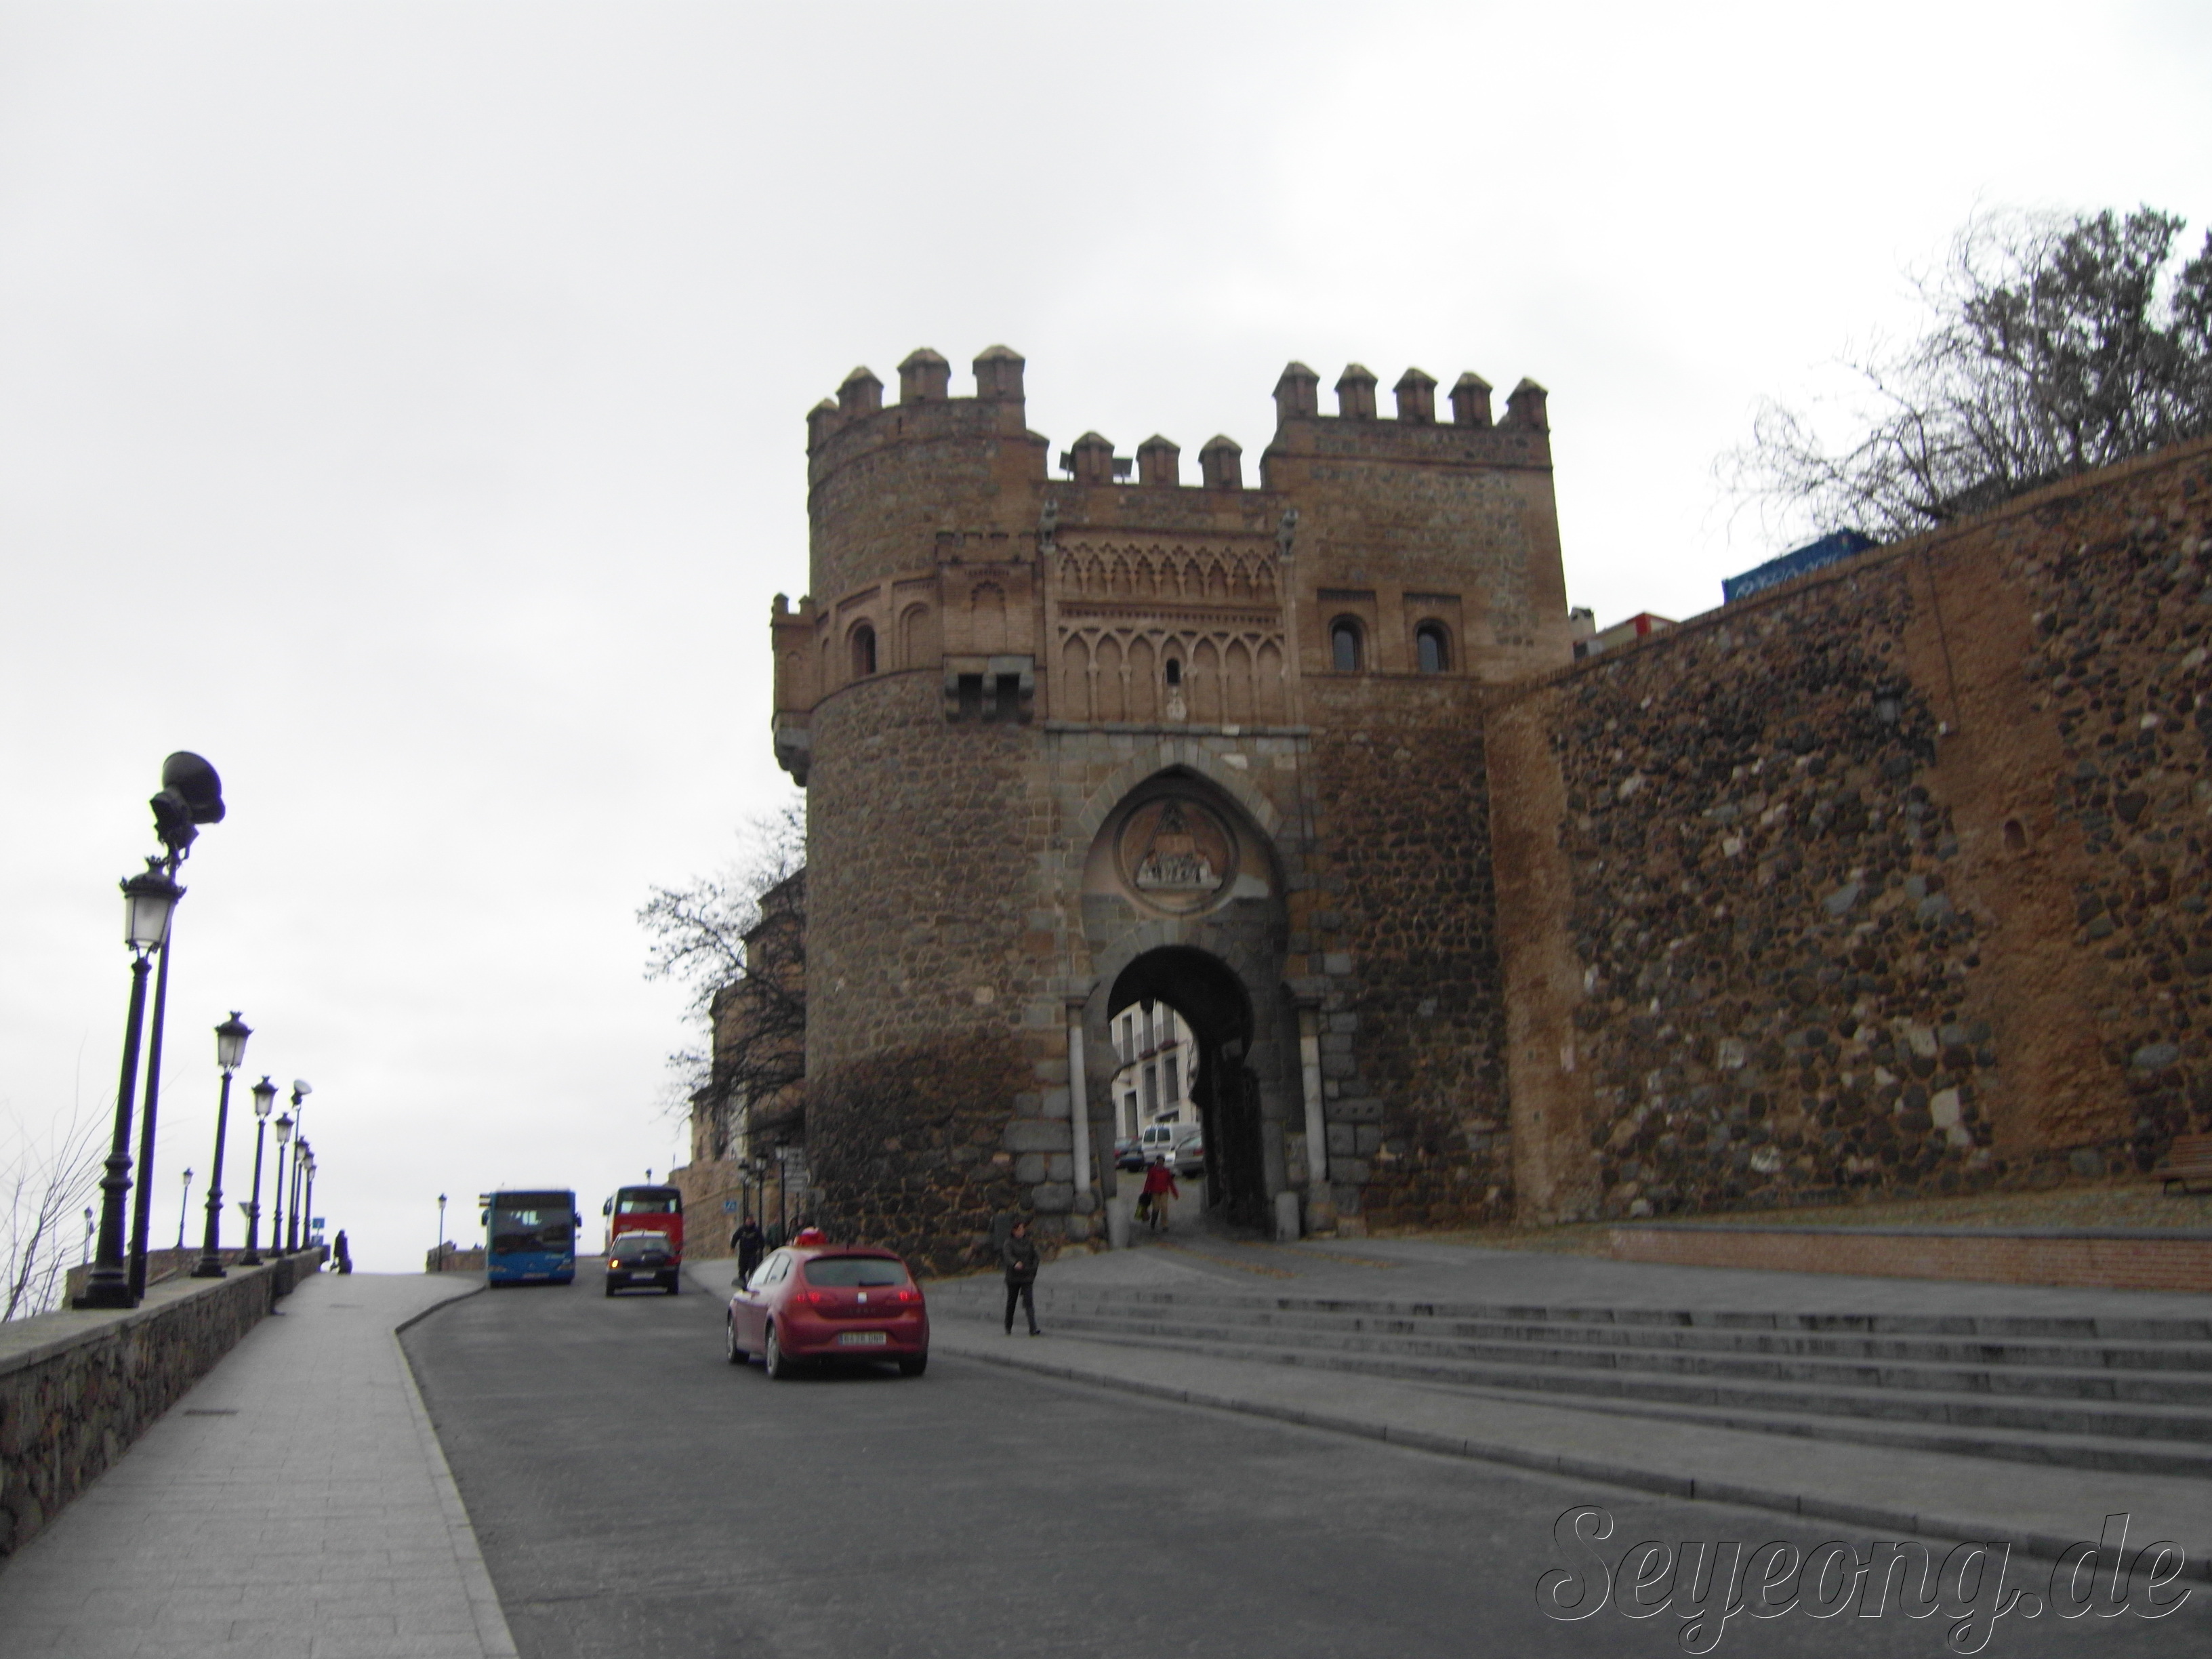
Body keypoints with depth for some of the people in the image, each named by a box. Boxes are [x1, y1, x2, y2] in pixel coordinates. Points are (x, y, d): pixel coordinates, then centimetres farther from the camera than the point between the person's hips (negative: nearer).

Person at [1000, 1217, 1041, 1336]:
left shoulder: (1028, 1242, 8)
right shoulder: (1009, 1243, -4)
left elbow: (1035, 1257, 18)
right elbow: (1007, 1255, -22)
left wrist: (1032, 1271, 6)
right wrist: (1015, 1263, -42)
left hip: (1027, 1278, 2)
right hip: (1013, 1277, -2)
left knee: (1029, 1303, -10)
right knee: (1011, 1303, 10)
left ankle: (1033, 1329, -20)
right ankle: (1008, 1328, 27)